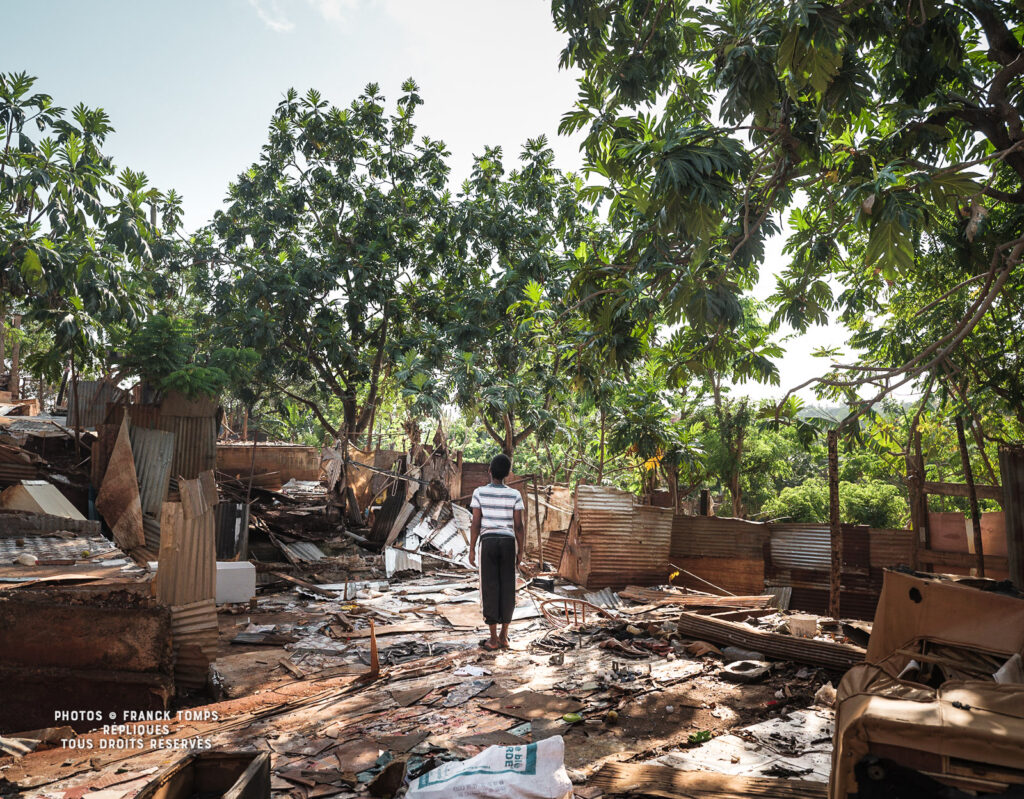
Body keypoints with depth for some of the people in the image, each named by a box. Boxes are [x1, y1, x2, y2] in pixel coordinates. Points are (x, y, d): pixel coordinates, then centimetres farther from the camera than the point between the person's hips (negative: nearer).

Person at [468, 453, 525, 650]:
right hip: (508, 543, 2)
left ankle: (493, 638, 5)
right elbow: (519, 526, -2)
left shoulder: (479, 492, -5)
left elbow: (476, 524, -6)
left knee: (490, 589, 3)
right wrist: (520, 551, 7)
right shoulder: (514, 495, -2)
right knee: (507, 588, 8)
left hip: (488, 542, -1)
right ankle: (504, 636, 13)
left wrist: (471, 549, 2)